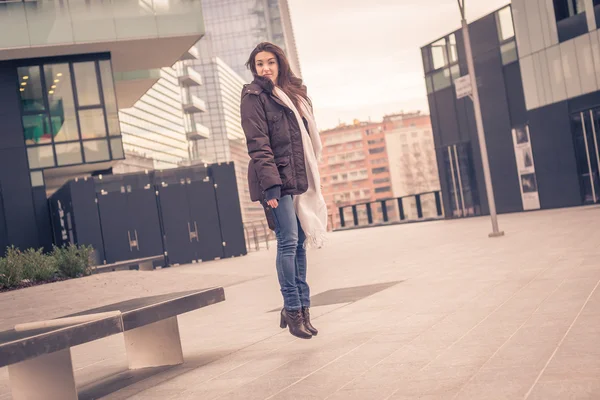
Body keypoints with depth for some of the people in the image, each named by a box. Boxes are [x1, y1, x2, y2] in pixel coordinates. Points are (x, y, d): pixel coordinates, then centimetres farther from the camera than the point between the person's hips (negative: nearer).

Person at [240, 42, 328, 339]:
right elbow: (257, 144, -12)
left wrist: (311, 178, 15)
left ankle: (301, 307, 11)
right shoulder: (253, 96, -3)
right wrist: (271, 184, -20)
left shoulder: (293, 94, 19)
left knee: (300, 242, 5)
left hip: (298, 179, 7)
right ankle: (293, 309, -3)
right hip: (275, 179, -7)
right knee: (288, 241, -10)